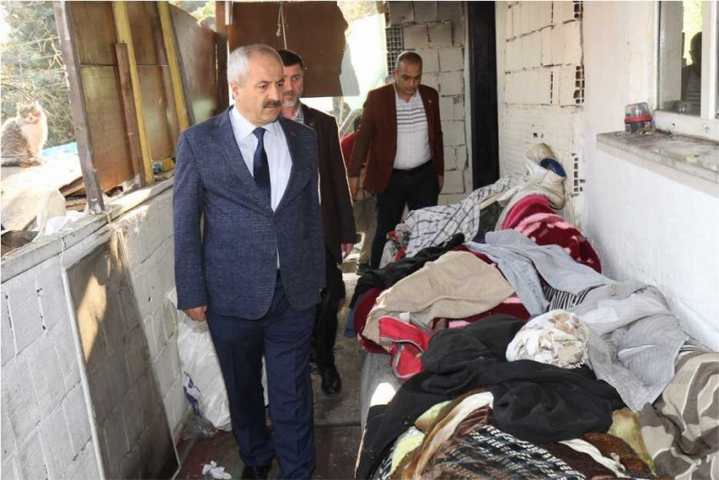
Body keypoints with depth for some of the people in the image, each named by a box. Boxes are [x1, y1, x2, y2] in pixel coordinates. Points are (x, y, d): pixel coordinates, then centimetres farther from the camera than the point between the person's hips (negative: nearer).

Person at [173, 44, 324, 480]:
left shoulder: (303, 139, 3)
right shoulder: (198, 142, -7)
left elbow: (312, 213, 8)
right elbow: (186, 225, -3)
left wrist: (316, 278, 9)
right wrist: (192, 294, -4)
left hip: (295, 292, 1)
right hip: (232, 295, -1)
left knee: (292, 390, 10)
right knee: (243, 388, 19)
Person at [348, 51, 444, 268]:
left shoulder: (430, 96, 4)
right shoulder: (377, 97, -7)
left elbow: (436, 135, 13)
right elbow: (364, 137, -3)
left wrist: (439, 171, 14)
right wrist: (354, 174, -6)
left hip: (424, 176, 3)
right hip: (390, 177, -3)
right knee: (386, 231, 4)